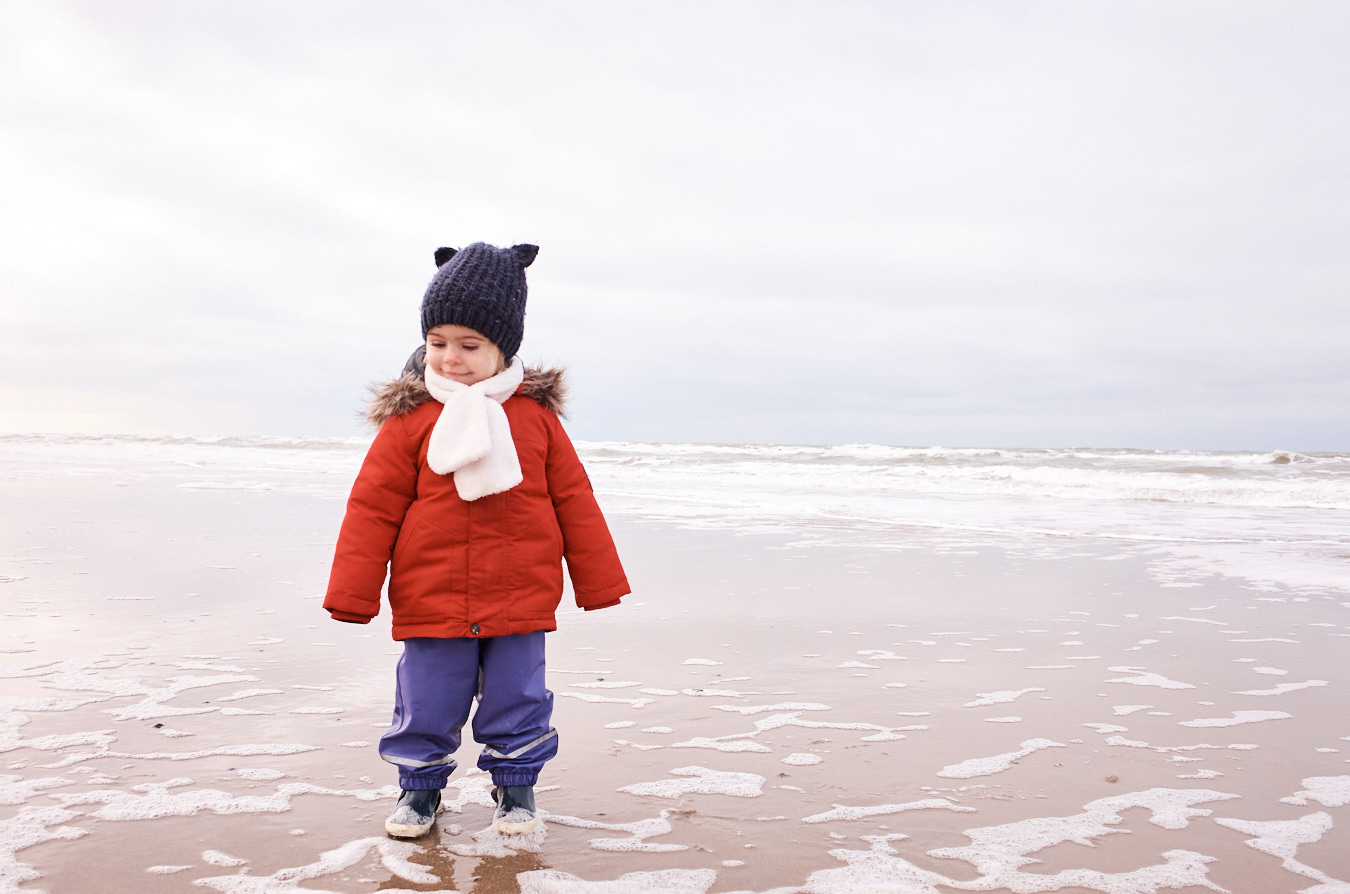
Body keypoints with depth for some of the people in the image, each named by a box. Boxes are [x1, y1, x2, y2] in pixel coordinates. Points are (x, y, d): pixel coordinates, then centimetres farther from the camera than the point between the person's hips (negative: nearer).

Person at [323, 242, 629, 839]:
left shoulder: (536, 415, 0)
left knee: (516, 700, 11)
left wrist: (598, 581, 7)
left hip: (519, 601, 1)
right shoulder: (409, 419, -3)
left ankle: (515, 780, 33)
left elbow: (573, 499, 5)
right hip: (430, 603, 0)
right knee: (425, 705, 11)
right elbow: (372, 508, -1)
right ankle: (420, 784, 33)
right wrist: (352, 594, -1)